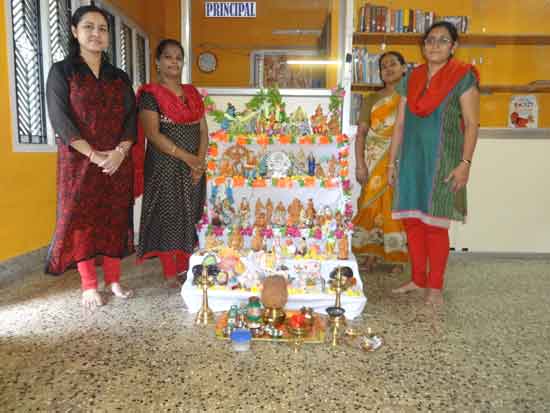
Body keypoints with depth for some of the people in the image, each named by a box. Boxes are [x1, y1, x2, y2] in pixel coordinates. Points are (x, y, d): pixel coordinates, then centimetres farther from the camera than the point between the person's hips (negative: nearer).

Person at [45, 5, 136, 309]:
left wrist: (120, 151, -13)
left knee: (114, 219, 6)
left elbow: (131, 117, 4)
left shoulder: (119, 77, 12)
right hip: (79, 161, -3)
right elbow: (60, 119, -9)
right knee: (81, 220, 2)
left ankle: (113, 279, 18)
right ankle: (89, 285, 13)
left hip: (117, 162, 3)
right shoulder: (62, 72, 1)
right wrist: (93, 154, -18)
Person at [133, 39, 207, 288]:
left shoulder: (192, 93, 13)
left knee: (189, 217, 9)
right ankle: (170, 273, 8)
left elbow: (203, 130, 10)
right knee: (168, 218, -2)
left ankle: (185, 269, 22)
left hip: (194, 167, 6)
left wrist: (200, 161, -6)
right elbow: (153, 134, -12)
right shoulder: (150, 94, -4)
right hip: (164, 167, -5)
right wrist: (186, 157, -16)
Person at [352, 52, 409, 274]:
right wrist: (360, 165, -4)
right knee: (372, 204, 0)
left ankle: (398, 258, 9)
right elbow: (361, 133, 5)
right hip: (375, 161, 2)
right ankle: (371, 254, 11)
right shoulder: (372, 99, 11)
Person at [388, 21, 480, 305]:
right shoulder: (411, 79, 12)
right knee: (412, 220, 7)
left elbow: (472, 123, -6)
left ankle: (435, 286, 12)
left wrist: (465, 162, -15)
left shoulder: (463, 77, -1)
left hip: (442, 162, -4)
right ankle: (418, 279, 22)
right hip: (411, 159, 5)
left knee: (434, 224, -2)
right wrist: (392, 162, 10)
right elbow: (400, 123, 12)